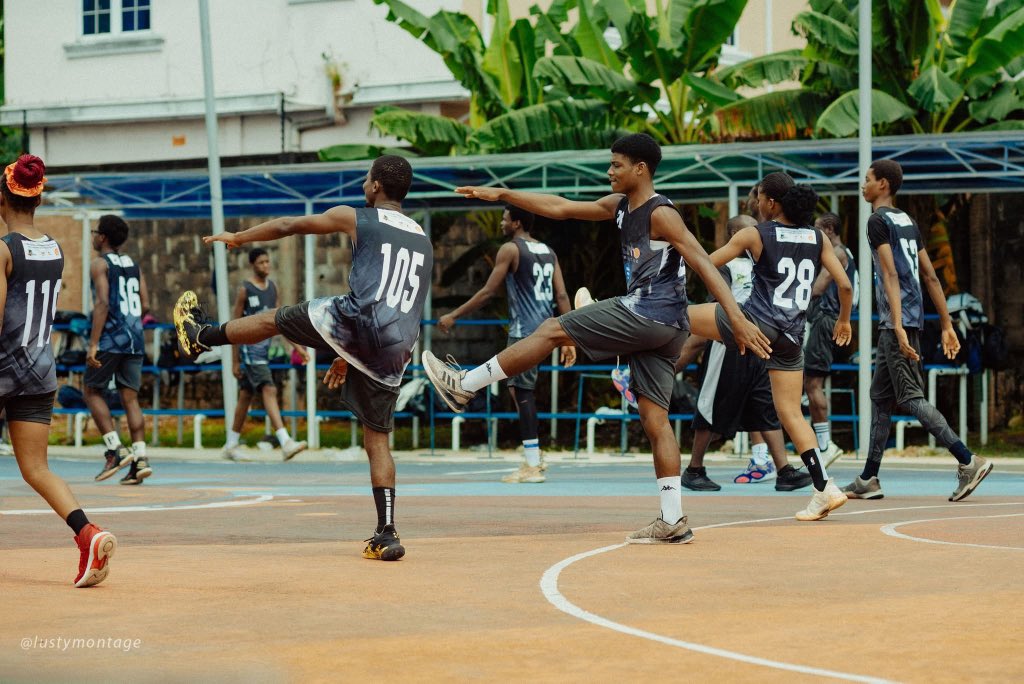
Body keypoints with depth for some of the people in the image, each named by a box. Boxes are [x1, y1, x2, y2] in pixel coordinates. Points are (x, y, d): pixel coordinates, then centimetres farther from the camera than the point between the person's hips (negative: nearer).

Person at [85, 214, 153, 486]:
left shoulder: (100, 264, -4)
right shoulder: (134, 266, 16)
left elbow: (102, 303, -15)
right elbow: (145, 307, 12)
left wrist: (93, 344, -18)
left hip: (110, 339, -6)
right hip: (135, 340, 6)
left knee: (93, 392, 7)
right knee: (130, 397, 6)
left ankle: (115, 450, -6)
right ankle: (140, 458, -4)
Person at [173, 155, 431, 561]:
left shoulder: (356, 219, 9)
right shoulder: (423, 241, 25)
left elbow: (287, 227, 20)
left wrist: (237, 238, 38)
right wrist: (350, 357, 37)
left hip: (356, 326, -5)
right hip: (395, 353, 5)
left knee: (274, 320, 22)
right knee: (377, 438, 12)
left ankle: (200, 335, 43)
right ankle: (386, 534, 2)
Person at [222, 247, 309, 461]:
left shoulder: (272, 287, 12)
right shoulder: (245, 289, -8)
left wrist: (297, 346, 10)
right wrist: (235, 362, -9)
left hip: (265, 346, 8)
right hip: (249, 346, -8)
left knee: (246, 396, 14)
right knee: (269, 390, -19)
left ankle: (231, 445, 24)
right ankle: (286, 443, -28)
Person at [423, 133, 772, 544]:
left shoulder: (661, 215, -10)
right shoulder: (620, 206, 17)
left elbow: (704, 265, -16)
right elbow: (559, 208, 23)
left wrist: (737, 318, -24)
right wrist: (502, 195, 21)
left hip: (649, 314, -10)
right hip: (659, 326, 10)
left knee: (552, 331, -3)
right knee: (654, 418, 6)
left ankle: (464, 387, 6)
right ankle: (673, 522, 3)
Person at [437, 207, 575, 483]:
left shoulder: (511, 249, -6)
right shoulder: (548, 252, 15)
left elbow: (488, 292, -8)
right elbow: (562, 297, 10)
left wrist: (454, 316, -2)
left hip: (524, 331, -8)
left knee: (523, 392, -7)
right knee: (518, 387, 18)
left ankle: (532, 466, -10)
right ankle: (532, 458, 17)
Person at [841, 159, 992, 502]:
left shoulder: (879, 220, -8)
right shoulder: (907, 222, 18)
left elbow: (891, 274, -19)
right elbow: (930, 276, 17)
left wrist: (898, 326, -26)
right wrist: (947, 325, 17)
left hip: (898, 322, -9)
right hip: (903, 321, 9)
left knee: (911, 398, -11)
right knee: (880, 397, 13)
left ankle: (968, 461, -18)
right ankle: (869, 479, 16)